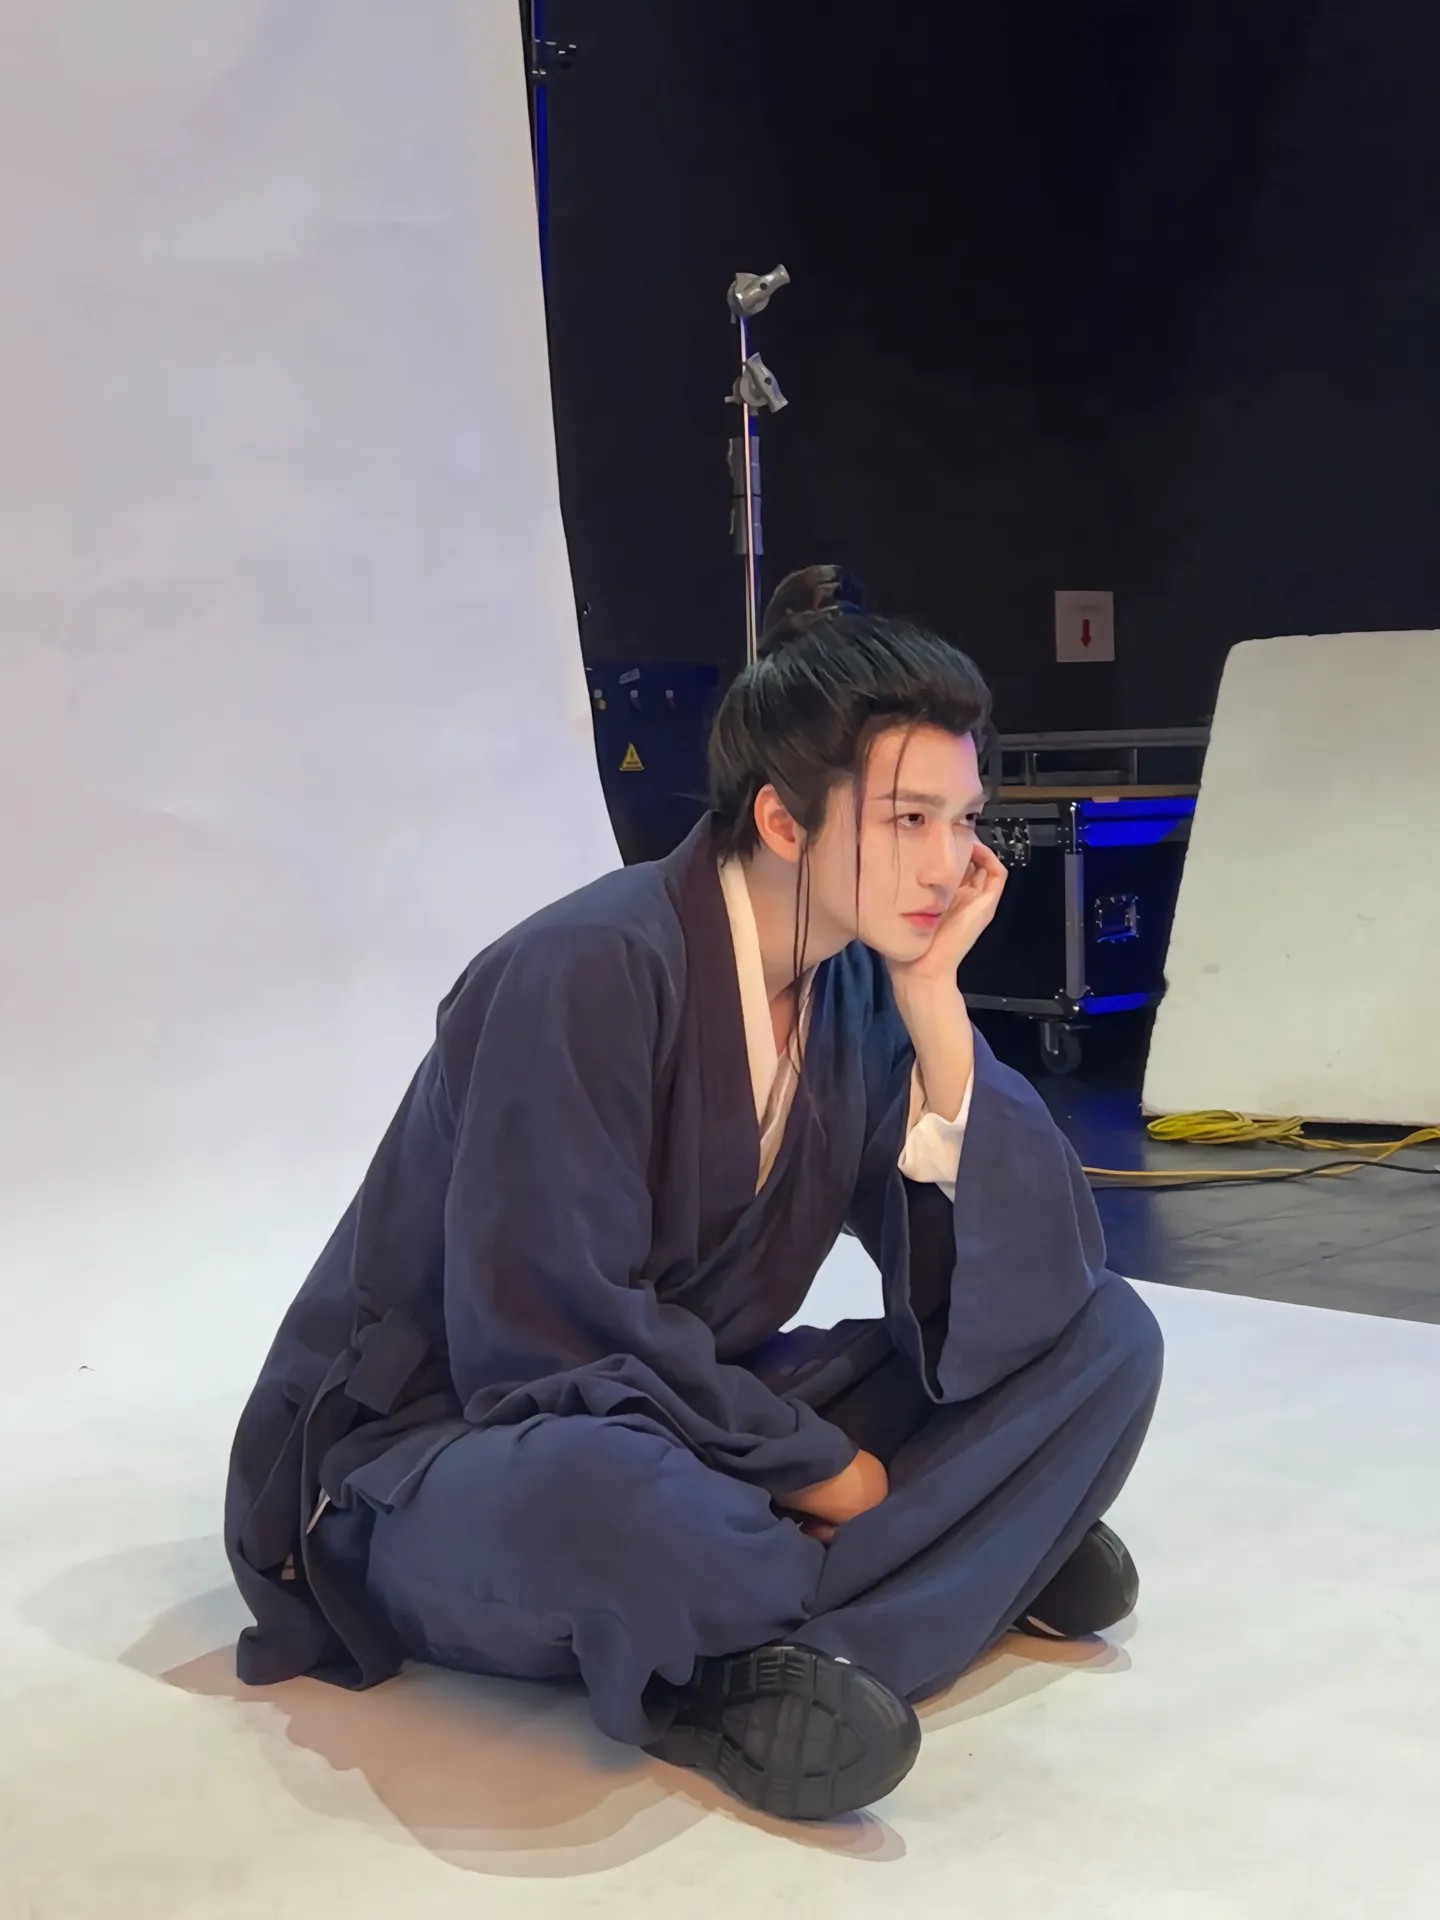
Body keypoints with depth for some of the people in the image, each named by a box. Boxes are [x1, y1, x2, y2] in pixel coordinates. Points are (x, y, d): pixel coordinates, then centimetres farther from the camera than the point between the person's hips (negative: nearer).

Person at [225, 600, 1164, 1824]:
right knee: (597, 1493, -43)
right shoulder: (591, 973, -23)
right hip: (439, 1462, -6)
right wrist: (819, 1472, -16)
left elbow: (1028, 1300, -9)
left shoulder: (865, 991, -4)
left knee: (1103, 1336, -5)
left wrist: (935, 1004, -17)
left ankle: (752, 1668, -16)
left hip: (704, 1432, 7)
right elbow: (554, 1331, -26)